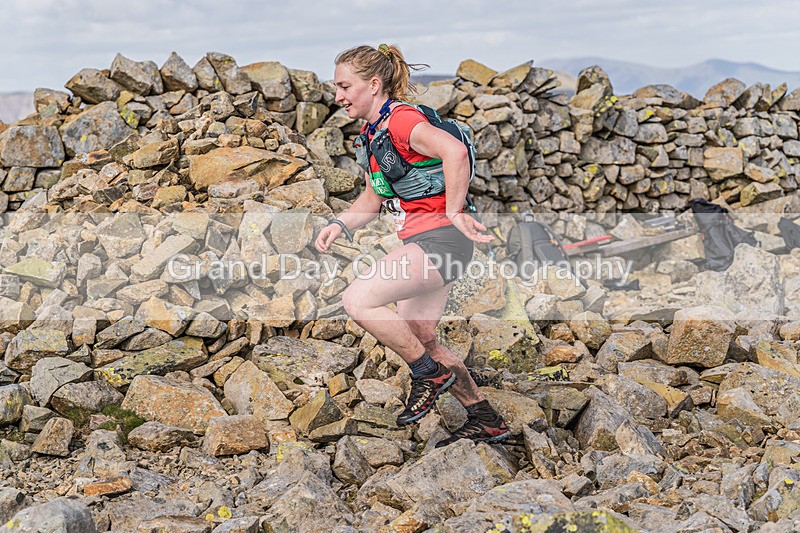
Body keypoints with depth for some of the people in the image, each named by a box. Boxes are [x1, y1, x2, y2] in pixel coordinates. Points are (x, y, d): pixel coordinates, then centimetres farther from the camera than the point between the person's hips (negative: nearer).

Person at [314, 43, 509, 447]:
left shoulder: (401, 119, -14)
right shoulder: (372, 131, 15)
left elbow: (454, 151, -32)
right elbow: (374, 198, 24)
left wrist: (454, 212, -25)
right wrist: (339, 224, 7)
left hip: (440, 238, -10)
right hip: (423, 244, 11)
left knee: (357, 299, -20)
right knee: (417, 338, 15)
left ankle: (431, 373, -2)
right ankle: (485, 421, 27)